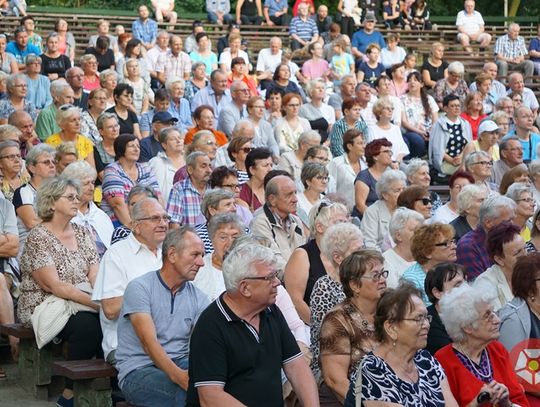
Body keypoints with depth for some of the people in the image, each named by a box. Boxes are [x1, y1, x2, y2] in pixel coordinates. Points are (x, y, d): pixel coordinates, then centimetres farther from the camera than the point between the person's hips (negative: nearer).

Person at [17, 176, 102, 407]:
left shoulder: (82, 233, 13)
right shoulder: (38, 238, -7)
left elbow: (95, 276, 5)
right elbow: (55, 286, -16)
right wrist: (96, 302, -24)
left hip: (82, 303, 5)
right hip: (45, 305, -5)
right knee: (87, 324, -33)